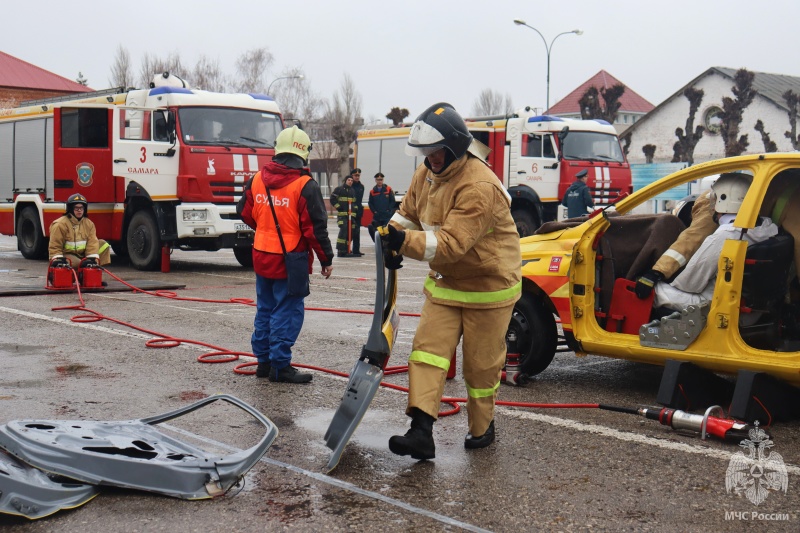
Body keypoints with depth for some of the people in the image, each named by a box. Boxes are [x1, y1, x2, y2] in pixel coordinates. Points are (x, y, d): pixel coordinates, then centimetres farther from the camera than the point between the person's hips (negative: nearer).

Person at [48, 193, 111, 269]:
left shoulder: (89, 224, 3)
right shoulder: (60, 225, -13)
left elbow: (92, 243, -7)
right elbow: (55, 246, -14)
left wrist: (92, 258, -20)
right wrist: (57, 260, -26)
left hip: (82, 255, 7)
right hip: (67, 256, -7)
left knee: (103, 245, -4)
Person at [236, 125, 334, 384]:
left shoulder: (256, 180, 3)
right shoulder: (305, 186, -15)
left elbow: (245, 213, 15)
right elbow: (315, 228, -14)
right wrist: (326, 259, -4)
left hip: (262, 256, 6)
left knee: (265, 309, 16)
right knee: (287, 312, 1)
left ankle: (264, 361, 24)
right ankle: (280, 366, 3)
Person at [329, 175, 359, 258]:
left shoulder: (353, 191, 20)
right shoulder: (339, 189, 0)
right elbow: (332, 199, -2)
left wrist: (355, 209, 14)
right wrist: (338, 207, -9)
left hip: (351, 214, 7)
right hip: (342, 214, -7)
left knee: (351, 232, 5)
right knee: (343, 230, -18)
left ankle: (346, 249, 15)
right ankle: (340, 250, -16)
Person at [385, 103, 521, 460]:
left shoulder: (479, 187, -27)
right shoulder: (425, 175, 1)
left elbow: (452, 243, -34)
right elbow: (408, 213, 12)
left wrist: (406, 242, -45)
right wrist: (392, 237, -10)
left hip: (488, 286, -7)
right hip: (444, 283, 7)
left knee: (481, 363, 6)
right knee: (428, 349, -7)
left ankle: (481, 428, 27)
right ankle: (421, 432, -12)